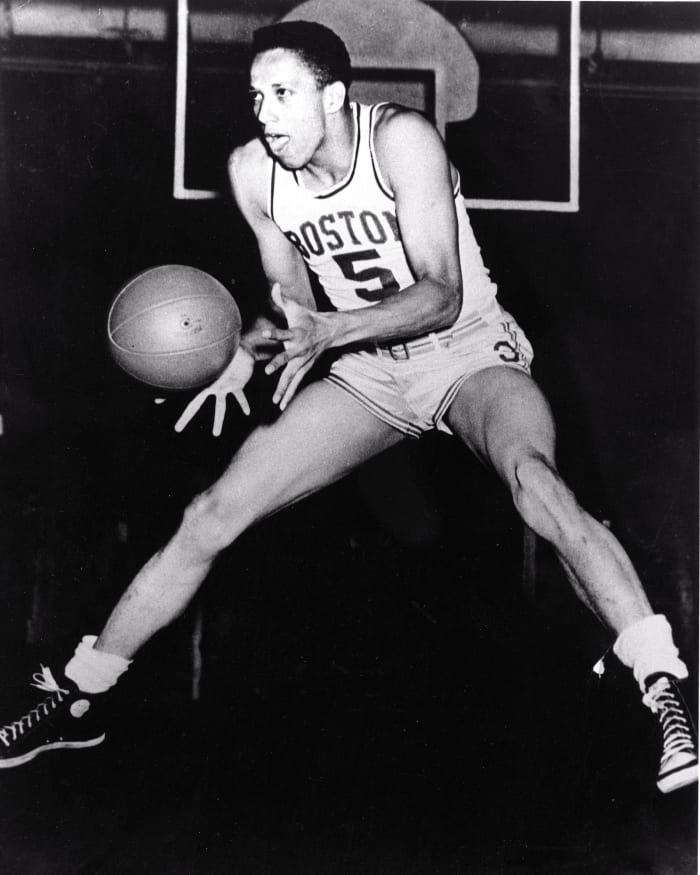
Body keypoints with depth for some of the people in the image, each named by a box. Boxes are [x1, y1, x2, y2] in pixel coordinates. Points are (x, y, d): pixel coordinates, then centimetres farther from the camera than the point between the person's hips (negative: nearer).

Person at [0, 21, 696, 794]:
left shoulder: (401, 138, -20)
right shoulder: (253, 173, -5)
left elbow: (443, 295, -24)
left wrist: (327, 332, -37)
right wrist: (247, 351, -12)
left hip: (471, 354, -4)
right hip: (369, 374, 5)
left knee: (532, 479, -38)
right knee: (211, 516, -4)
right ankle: (77, 699, 11)